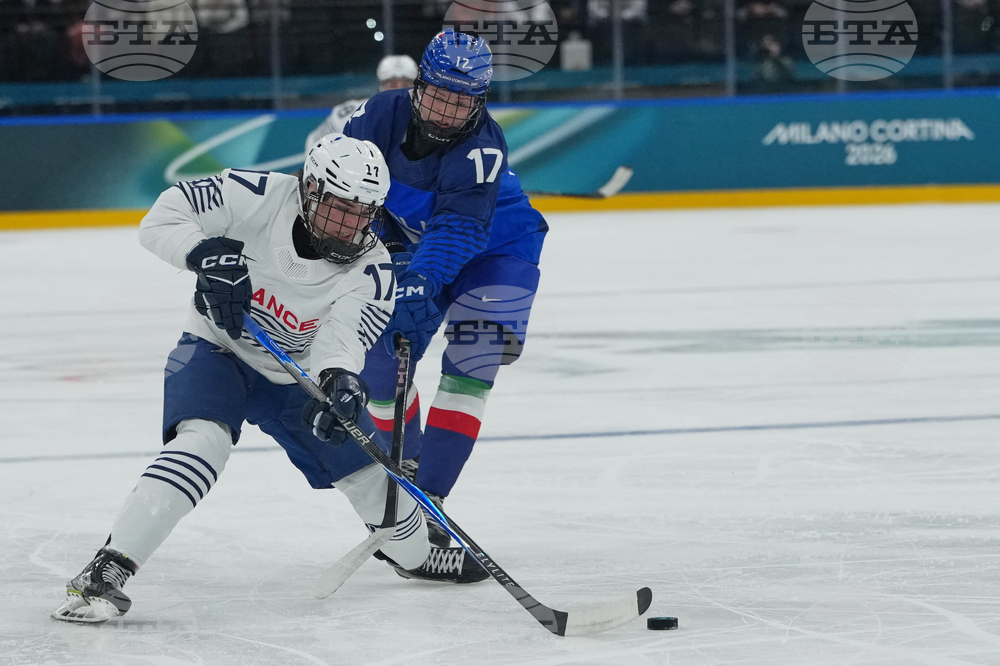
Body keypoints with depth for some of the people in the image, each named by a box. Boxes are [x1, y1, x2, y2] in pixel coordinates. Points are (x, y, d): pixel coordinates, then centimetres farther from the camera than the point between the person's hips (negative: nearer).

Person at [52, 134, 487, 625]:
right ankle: (106, 571, -35)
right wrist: (205, 254, -41)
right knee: (202, 441, -32)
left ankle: (415, 554, 43)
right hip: (216, 351, -4)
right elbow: (162, 220, -22)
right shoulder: (258, 197, -24)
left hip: (297, 376, 4)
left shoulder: (370, 267, -19)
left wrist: (339, 380, -55)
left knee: (367, 471, 8)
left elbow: (344, 336, -33)